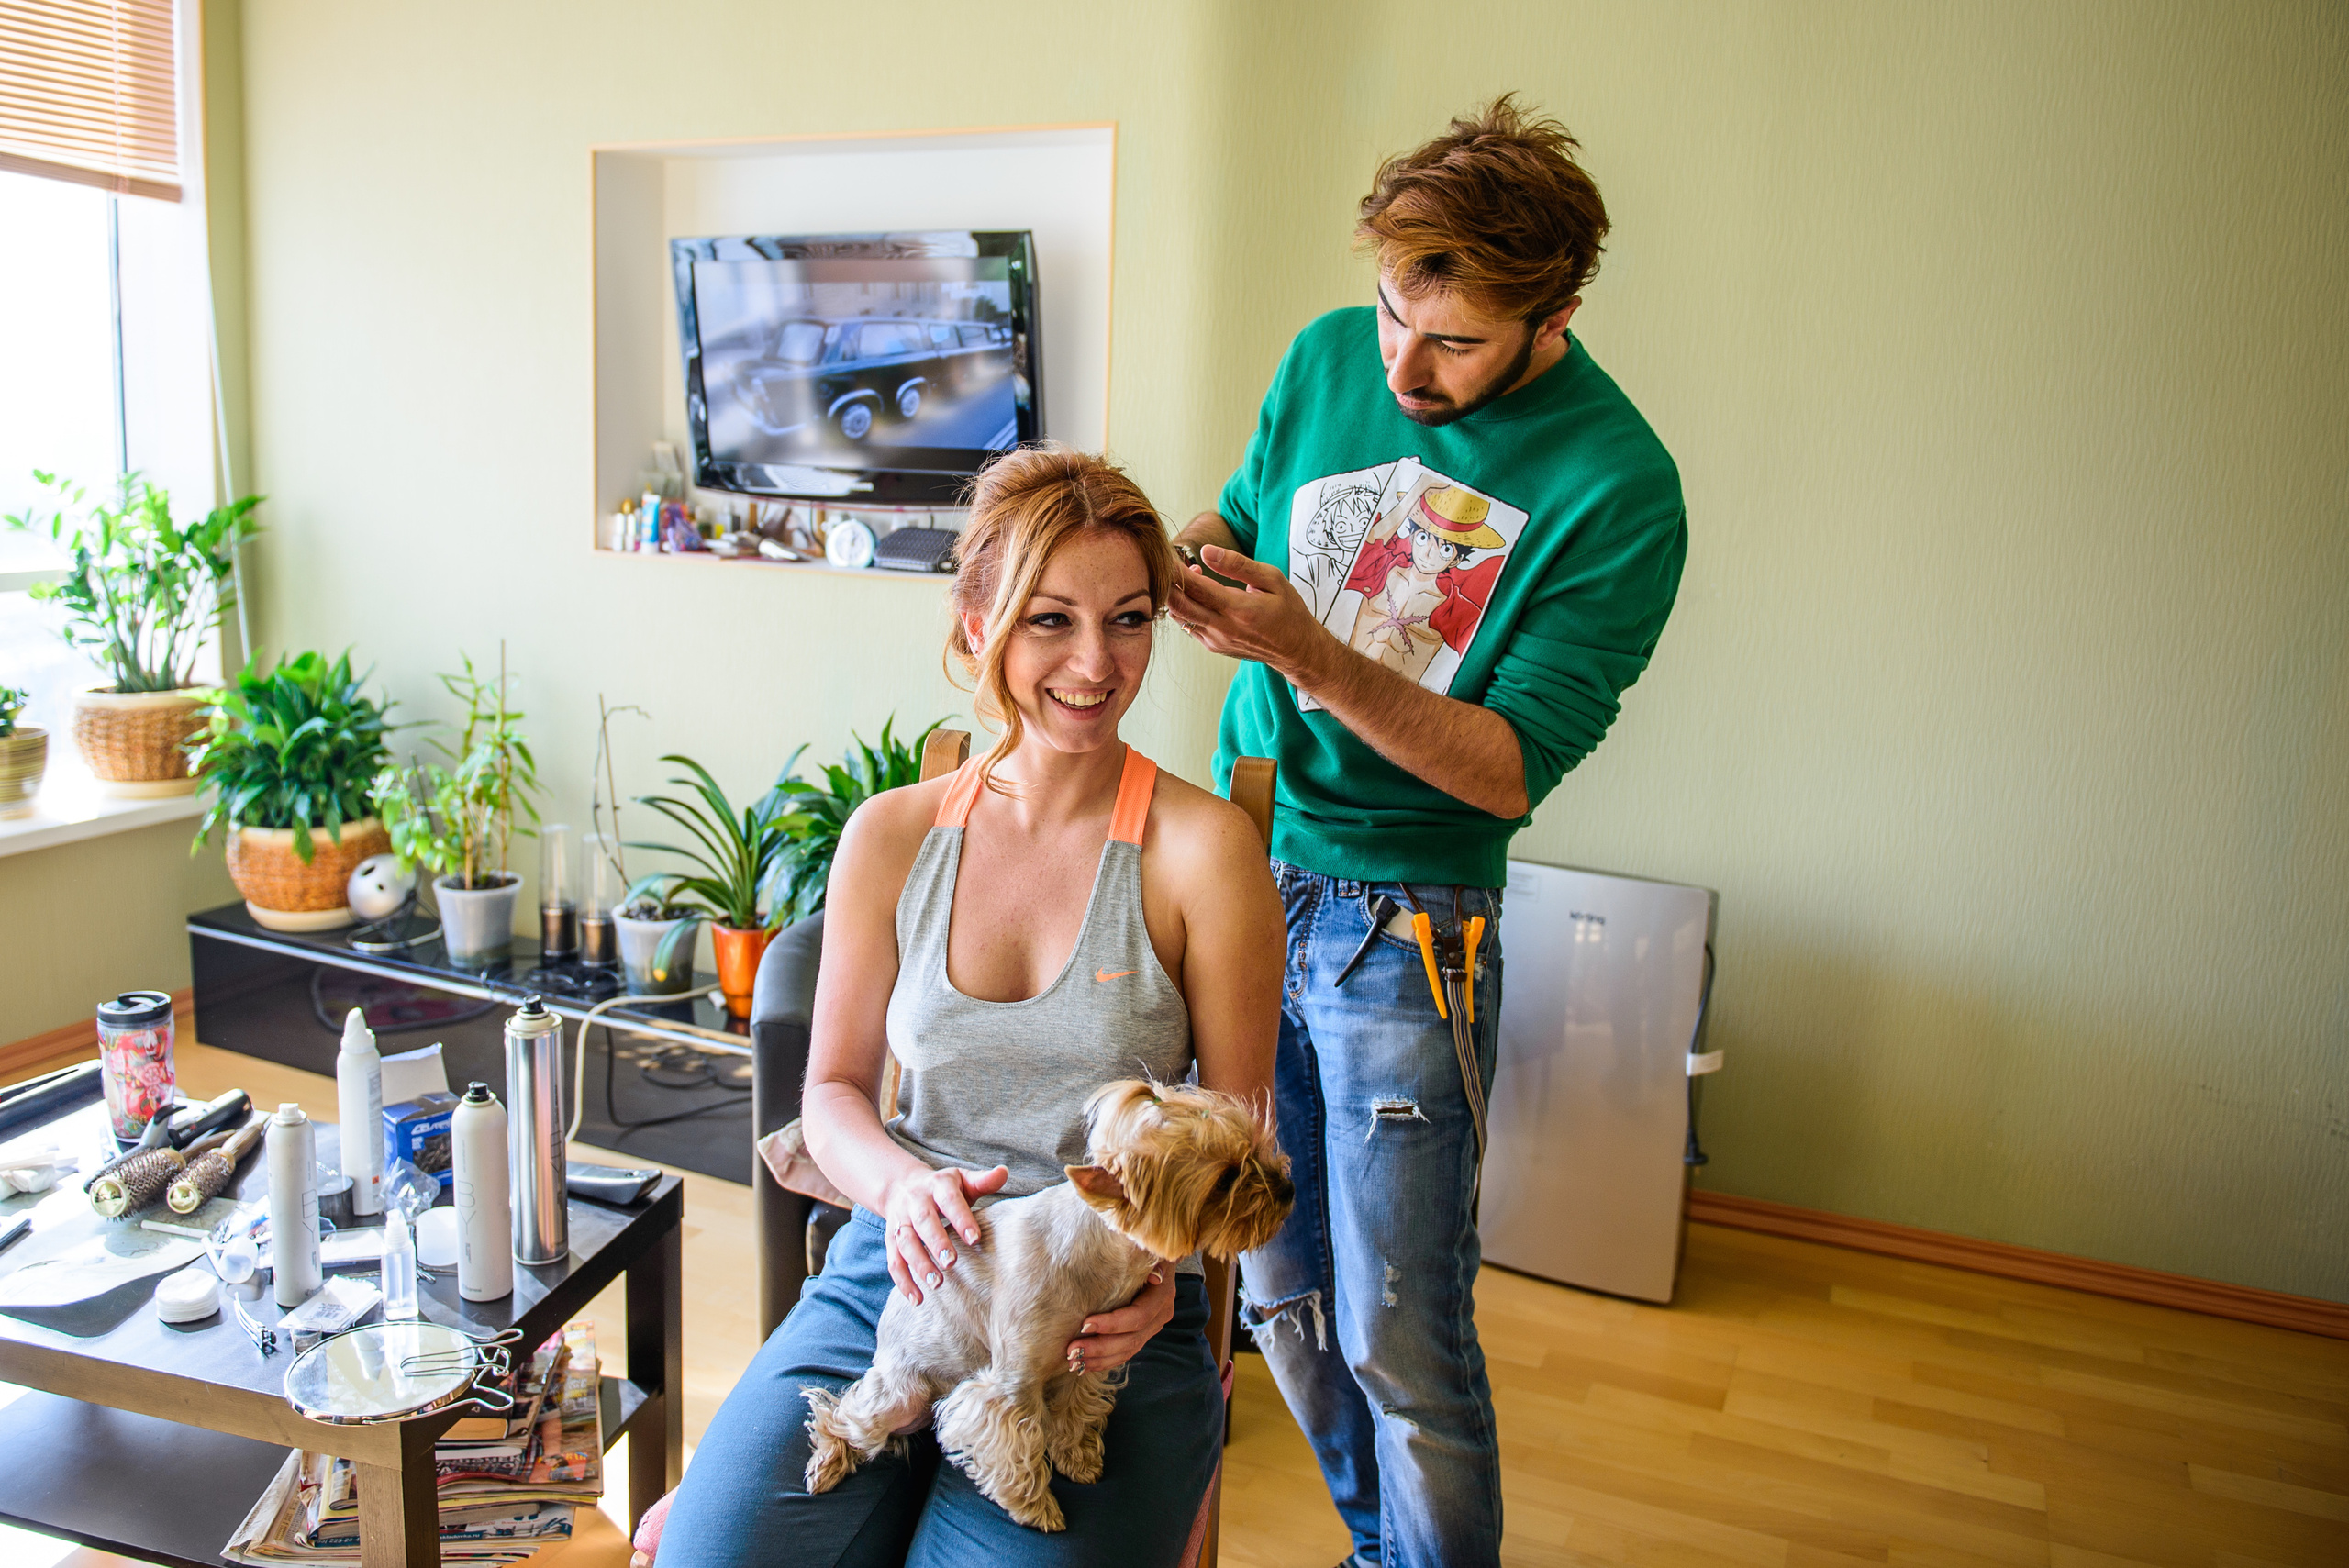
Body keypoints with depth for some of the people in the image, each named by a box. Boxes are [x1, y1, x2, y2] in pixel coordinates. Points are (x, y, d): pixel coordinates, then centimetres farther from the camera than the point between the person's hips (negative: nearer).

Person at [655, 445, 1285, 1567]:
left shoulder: (1202, 849, -7)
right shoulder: (891, 837, 3)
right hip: (896, 1266, 2)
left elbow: (1240, 1122, -1)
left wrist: (1163, 1258, -19)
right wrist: (903, 1184, -12)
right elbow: (833, 1087, 9)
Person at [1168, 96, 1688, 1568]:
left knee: (1398, 1339, 2)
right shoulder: (1328, 357, 1)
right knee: (1278, 1293, 15)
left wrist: (1314, 655, -28)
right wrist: (1194, 557, -9)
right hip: (1241, 876, 5)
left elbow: (1511, 769, -15)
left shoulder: (1618, 490, -14)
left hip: (1405, 928, -5)